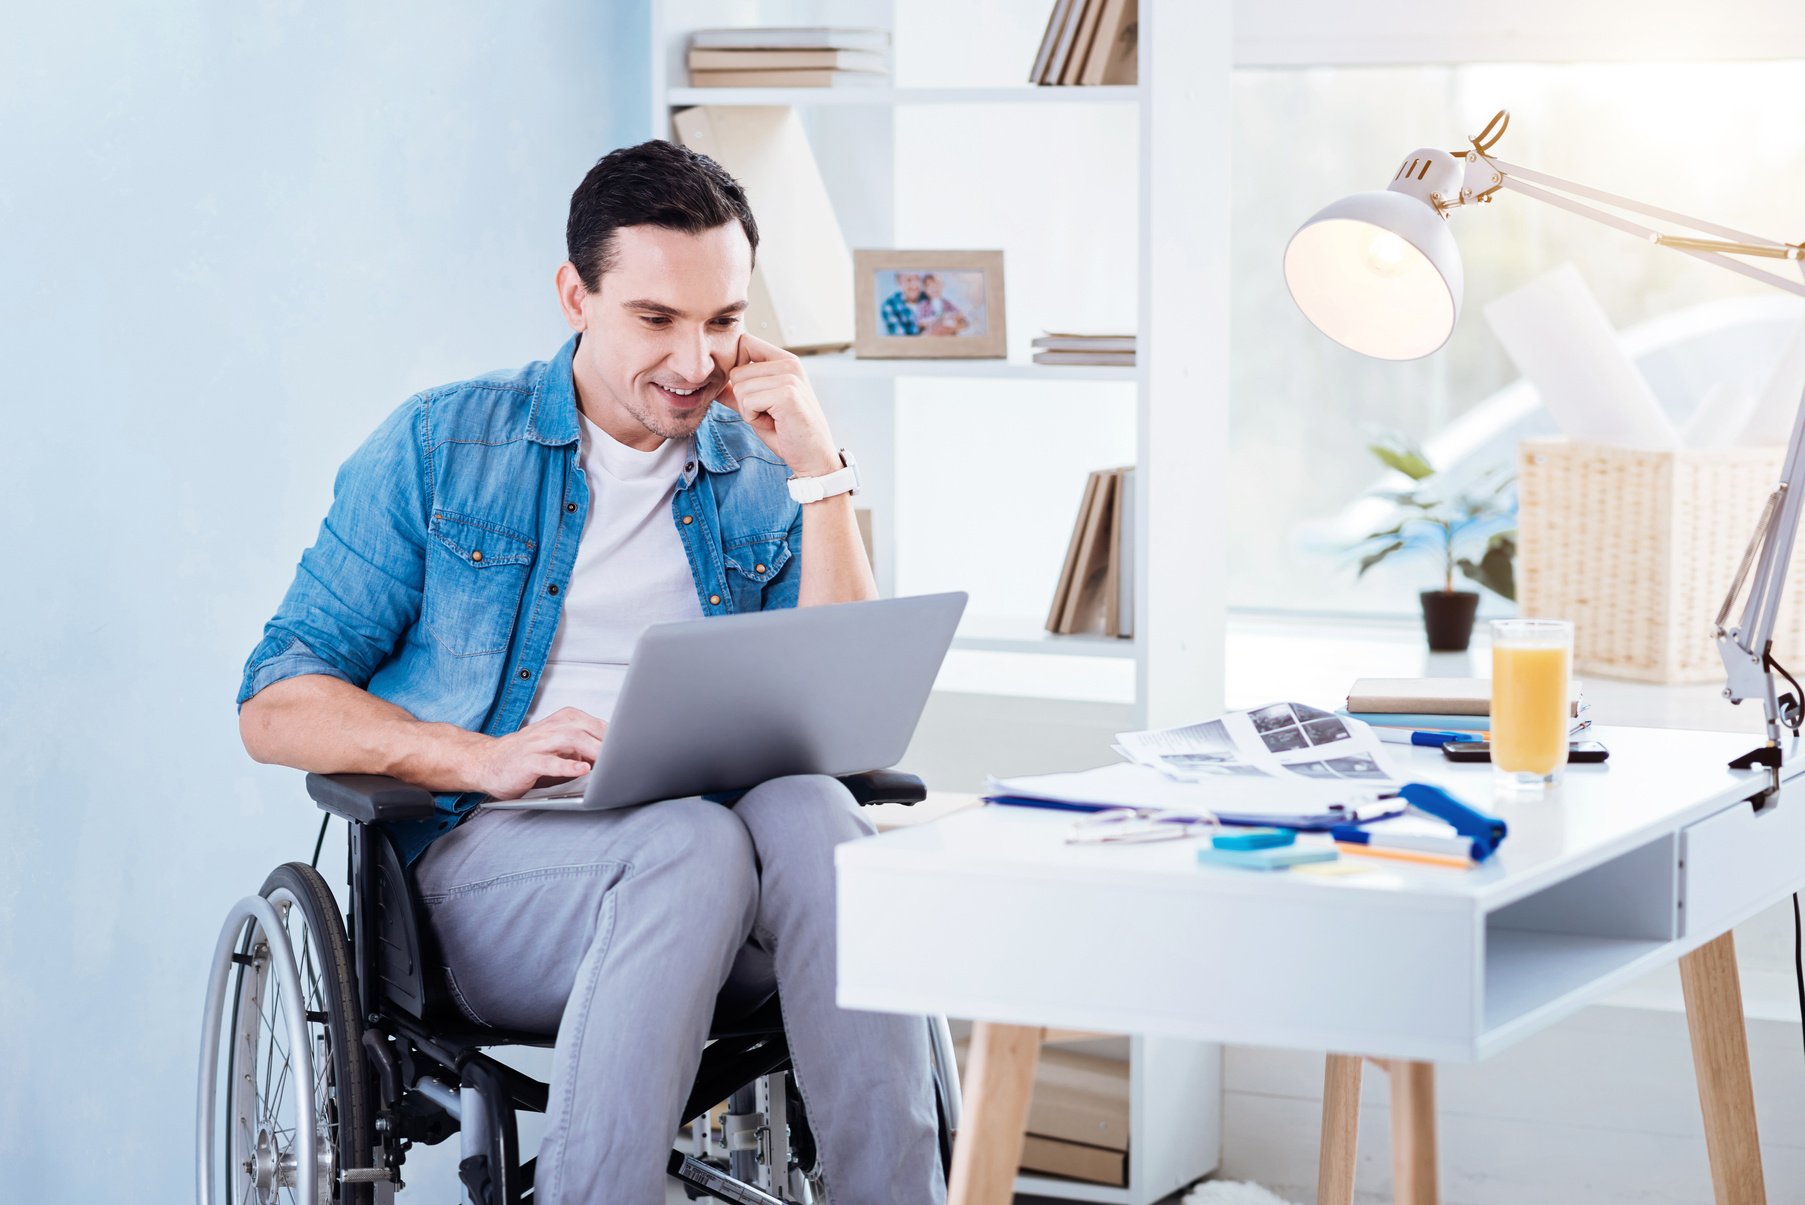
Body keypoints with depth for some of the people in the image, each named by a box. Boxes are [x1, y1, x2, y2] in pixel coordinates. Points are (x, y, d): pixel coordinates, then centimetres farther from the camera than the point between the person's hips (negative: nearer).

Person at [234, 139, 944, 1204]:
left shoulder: (762, 477, 15)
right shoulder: (441, 447, 8)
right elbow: (276, 708, 3)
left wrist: (819, 470, -1)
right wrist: (486, 757, -14)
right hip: (486, 859, -2)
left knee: (812, 812, -32)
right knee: (691, 841, -35)